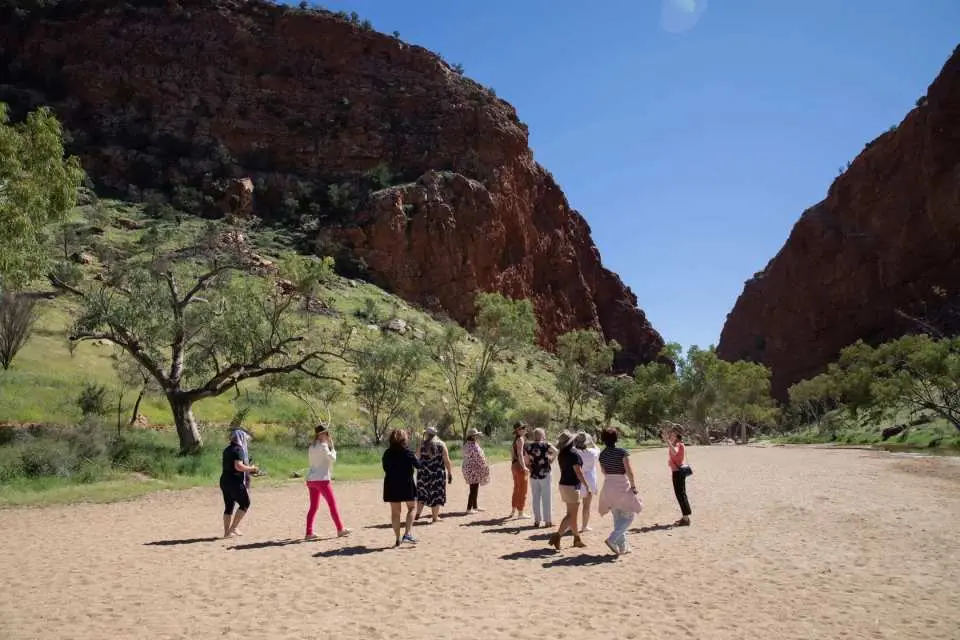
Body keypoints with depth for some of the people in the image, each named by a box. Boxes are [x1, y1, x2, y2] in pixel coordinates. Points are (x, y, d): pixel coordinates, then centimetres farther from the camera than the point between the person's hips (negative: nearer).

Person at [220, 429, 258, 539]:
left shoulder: (227, 450, 15)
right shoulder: (239, 450, -13)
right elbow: (238, 466, -24)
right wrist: (251, 468, -9)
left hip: (224, 481, 9)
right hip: (235, 482, -9)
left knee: (228, 507, 12)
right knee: (245, 504, 3)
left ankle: (227, 532, 14)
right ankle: (233, 528, -1)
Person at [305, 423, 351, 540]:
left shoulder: (311, 447, 12)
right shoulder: (323, 446, -12)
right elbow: (333, 458, -9)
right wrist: (332, 446, 4)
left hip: (310, 479, 8)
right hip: (321, 479, -8)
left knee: (313, 507, 10)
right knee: (332, 504, 2)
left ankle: (309, 533, 6)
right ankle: (340, 529, 8)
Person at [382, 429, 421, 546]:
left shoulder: (387, 453, 1)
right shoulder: (407, 452, -10)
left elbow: (385, 468, 8)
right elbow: (418, 465, -5)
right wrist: (415, 458, 15)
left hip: (391, 485, 3)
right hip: (406, 484, -3)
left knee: (395, 512, 10)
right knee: (411, 508, 12)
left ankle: (398, 539, 12)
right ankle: (407, 534, -4)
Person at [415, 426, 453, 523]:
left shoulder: (421, 444, -1)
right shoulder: (441, 444, -1)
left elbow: (417, 458, -3)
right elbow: (447, 461, -4)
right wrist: (450, 474, 0)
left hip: (424, 472, 1)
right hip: (438, 473, 0)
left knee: (422, 494, 16)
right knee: (437, 495, 8)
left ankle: (418, 514, 12)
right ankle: (435, 517, 10)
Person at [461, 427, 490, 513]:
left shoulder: (466, 445, 9)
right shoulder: (474, 446, -21)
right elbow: (479, 459, -19)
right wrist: (485, 468, -7)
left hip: (468, 468, 10)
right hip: (473, 470, -10)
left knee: (474, 489, 18)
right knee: (474, 489, -2)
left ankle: (475, 506, 27)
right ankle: (469, 508, 2)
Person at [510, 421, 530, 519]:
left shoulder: (516, 439, 14)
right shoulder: (521, 439, -14)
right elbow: (520, 454, -24)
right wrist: (524, 467, -30)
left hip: (514, 465, 9)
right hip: (520, 465, -9)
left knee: (516, 489, 19)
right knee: (522, 489, -1)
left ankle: (513, 511, 28)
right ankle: (520, 513, 3)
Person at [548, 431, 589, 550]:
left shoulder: (561, 454, 9)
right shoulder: (573, 454, -16)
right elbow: (578, 472, -18)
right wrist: (586, 485, -13)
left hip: (563, 484, 9)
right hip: (572, 486, -8)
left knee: (572, 513, 16)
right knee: (571, 514, -5)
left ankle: (577, 538, 22)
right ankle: (557, 536, -16)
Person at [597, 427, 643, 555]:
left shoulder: (602, 454, 1)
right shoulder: (622, 452, -16)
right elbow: (629, 472, -17)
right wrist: (634, 486, -9)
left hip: (608, 486, 6)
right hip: (622, 486, -6)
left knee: (618, 518, 16)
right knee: (629, 516, 8)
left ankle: (622, 547, 20)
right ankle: (612, 539, -7)